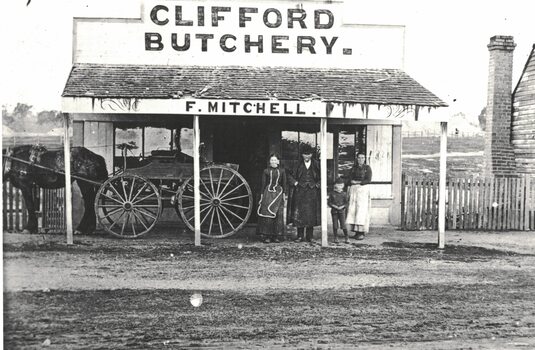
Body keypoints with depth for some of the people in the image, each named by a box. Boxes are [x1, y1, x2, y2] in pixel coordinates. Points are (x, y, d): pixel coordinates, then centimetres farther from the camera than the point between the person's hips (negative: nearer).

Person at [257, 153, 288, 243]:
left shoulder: (282, 171, 8)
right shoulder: (266, 171, 5)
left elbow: (284, 184, 10)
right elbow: (263, 184, 5)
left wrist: (284, 194, 2)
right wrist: (262, 196, 1)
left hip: (278, 193, 1)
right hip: (268, 193, -1)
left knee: (278, 215, -1)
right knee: (267, 214, -7)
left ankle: (276, 236, 5)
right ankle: (266, 236, -5)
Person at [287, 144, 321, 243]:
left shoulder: (316, 165, 7)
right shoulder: (298, 165, 9)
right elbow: (291, 177, 12)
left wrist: (317, 185, -2)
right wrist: (296, 183, -3)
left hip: (312, 193, 0)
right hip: (300, 193, 0)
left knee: (311, 215, -1)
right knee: (299, 214, -4)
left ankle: (309, 236, 5)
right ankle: (300, 236, 1)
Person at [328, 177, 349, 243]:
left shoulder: (344, 194, 1)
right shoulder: (332, 193, 1)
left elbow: (346, 203, 2)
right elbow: (329, 202, 2)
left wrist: (342, 206, -16)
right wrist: (333, 206, -14)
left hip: (341, 211, -1)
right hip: (334, 211, 1)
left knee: (343, 225, -4)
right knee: (335, 225, 4)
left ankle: (347, 238, 5)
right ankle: (336, 238, 14)